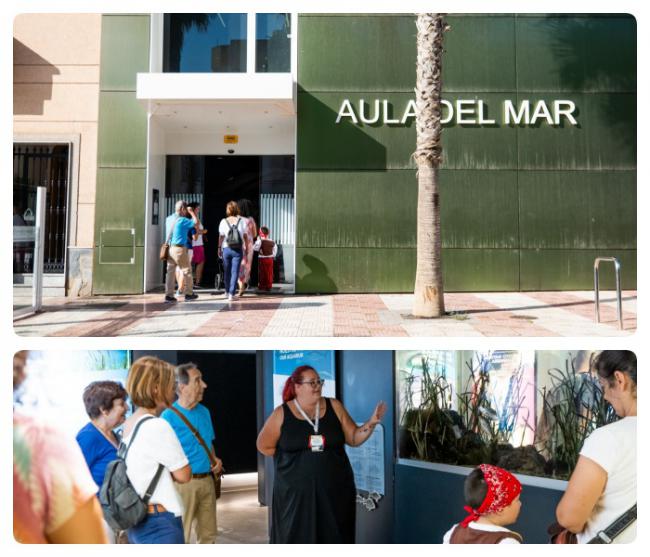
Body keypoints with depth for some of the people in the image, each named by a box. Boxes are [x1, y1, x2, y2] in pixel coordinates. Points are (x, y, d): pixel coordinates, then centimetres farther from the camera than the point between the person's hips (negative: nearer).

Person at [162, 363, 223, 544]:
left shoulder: (204, 412, 9)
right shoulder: (168, 416, -13)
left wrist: (215, 460, 4)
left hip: (207, 480, 7)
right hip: (183, 483, -6)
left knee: (209, 534, 14)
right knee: (181, 537, 2)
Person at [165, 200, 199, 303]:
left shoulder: (169, 219, 10)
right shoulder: (182, 220, -13)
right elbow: (196, 222, -9)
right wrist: (191, 212, 5)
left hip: (170, 248, 7)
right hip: (179, 248, -7)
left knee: (170, 271, 7)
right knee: (187, 270, 7)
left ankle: (169, 295, 5)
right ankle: (189, 294, 14)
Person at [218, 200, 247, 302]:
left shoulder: (223, 222, -3)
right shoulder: (242, 221, -3)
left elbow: (221, 237, 0)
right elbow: (245, 236, -1)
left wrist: (219, 248, 10)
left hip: (226, 249, 1)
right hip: (238, 250, -1)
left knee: (227, 271, 16)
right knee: (235, 272, -1)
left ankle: (227, 291, 32)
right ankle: (231, 294, -8)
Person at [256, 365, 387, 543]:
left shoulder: (334, 407, 3)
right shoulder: (282, 414, -4)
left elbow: (354, 438, 6)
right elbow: (264, 445, 4)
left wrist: (371, 423, -10)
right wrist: (293, 454, -2)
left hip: (334, 490, 2)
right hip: (296, 492, -2)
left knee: (334, 538, 8)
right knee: (298, 539, 5)